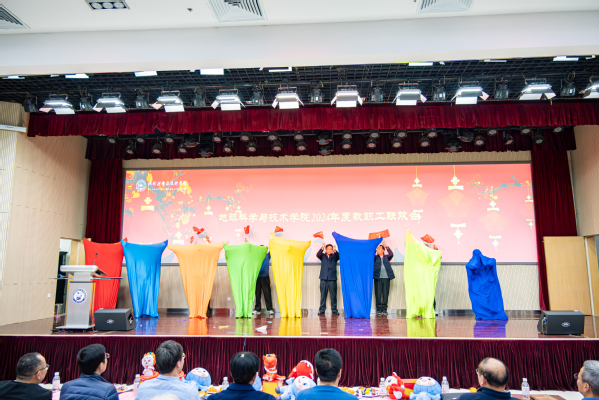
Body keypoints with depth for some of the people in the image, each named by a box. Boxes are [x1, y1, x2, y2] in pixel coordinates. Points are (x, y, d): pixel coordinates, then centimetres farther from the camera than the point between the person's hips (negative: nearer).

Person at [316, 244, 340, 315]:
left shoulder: (334, 256, 11)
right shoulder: (323, 256, 10)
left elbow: (339, 256, -9)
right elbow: (318, 255, -9)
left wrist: (335, 251, -29)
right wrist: (322, 248, -26)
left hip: (332, 278, 0)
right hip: (324, 278, 0)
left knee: (333, 294, 1)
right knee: (323, 294, 1)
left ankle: (334, 309, 9)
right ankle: (322, 309, 7)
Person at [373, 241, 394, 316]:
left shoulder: (386, 257, 12)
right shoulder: (375, 257, 10)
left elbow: (391, 254, -7)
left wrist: (386, 247, -18)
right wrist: (376, 248, -21)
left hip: (386, 277, 1)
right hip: (378, 277, -1)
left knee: (385, 293, 2)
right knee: (378, 293, -3)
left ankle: (384, 309, 9)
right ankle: (379, 309, 3)